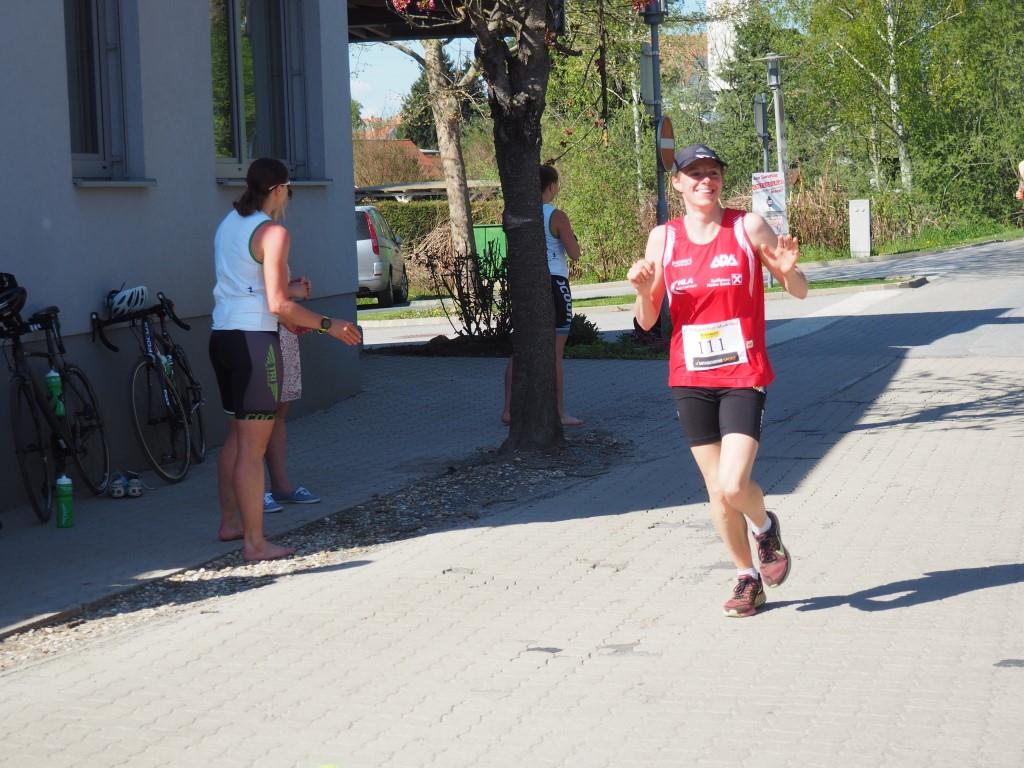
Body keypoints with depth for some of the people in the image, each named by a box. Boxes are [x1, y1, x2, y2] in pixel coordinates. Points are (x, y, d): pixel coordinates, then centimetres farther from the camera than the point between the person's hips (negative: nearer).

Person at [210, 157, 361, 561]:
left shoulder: (228, 224, 13)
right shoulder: (273, 233, -12)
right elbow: (278, 303, -18)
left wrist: (284, 317, 28)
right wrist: (328, 325, -10)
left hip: (222, 335, 9)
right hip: (254, 340, -9)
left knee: (236, 436, 21)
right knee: (253, 447, -5)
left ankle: (230, 522, 30)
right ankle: (255, 543, -2)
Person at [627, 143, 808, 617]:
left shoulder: (748, 227, -3)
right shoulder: (663, 238, 3)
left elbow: (799, 293, 4)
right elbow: (647, 321, 6)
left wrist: (787, 269, -18)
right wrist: (644, 291, -15)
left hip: (743, 375, -3)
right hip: (691, 379, 3)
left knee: (733, 486, -16)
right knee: (717, 491, 7)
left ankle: (765, 526, 18)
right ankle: (747, 578, 25)